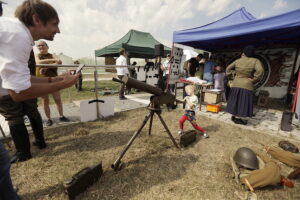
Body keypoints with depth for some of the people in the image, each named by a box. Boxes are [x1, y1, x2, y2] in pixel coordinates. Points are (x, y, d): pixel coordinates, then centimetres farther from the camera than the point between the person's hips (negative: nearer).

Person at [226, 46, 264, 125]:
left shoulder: (237, 61, 2)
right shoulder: (255, 61, -5)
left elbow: (228, 69, 7)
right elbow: (260, 71, -19)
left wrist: (233, 76, 9)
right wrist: (253, 80, -8)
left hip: (235, 84, 3)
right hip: (246, 85, -3)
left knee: (235, 101, 12)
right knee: (243, 102, 6)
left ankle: (234, 116, 22)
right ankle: (238, 118, 10)